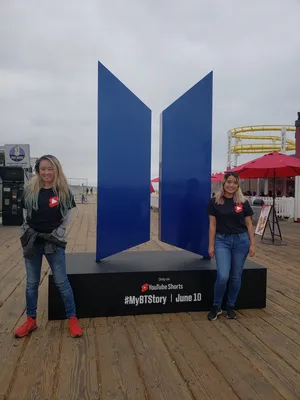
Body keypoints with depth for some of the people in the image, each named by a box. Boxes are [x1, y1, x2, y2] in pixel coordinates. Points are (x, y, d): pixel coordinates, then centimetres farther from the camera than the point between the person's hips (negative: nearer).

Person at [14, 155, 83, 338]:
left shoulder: (64, 191, -5)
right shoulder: (30, 189, 0)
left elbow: (68, 217, 0)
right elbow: (26, 215, 8)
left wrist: (56, 234, -7)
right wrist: (26, 233, -2)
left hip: (54, 242, -3)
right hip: (32, 242, 3)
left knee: (61, 282, 4)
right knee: (32, 283, 14)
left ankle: (72, 319, 19)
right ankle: (31, 320, 31)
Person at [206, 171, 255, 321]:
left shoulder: (243, 202, 0)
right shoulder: (214, 202, -3)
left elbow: (249, 224, 4)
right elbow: (212, 225, -1)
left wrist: (252, 244, -1)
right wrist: (211, 245, -4)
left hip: (241, 240, 2)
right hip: (222, 240, -2)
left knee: (236, 276, 8)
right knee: (223, 276, -11)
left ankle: (230, 306, 27)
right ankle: (216, 306, 11)